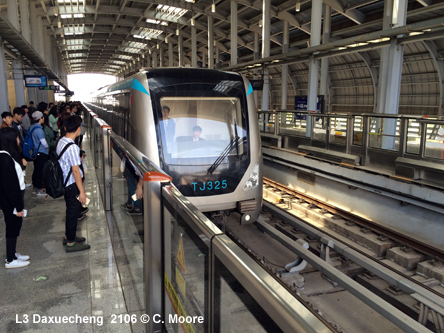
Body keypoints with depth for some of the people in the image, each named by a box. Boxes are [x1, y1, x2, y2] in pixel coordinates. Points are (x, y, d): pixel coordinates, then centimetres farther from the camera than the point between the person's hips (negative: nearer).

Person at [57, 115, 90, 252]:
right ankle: (70, 243, 18)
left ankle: (68, 236, 39)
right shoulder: (72, 147, -25)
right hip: (72, 185, -9)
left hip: (65, 183, 9)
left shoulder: (61, 142, 3)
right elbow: (75, 171, -23)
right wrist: (82, 191, -19)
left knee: (72, 210, 23)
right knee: (73, 212, 5)